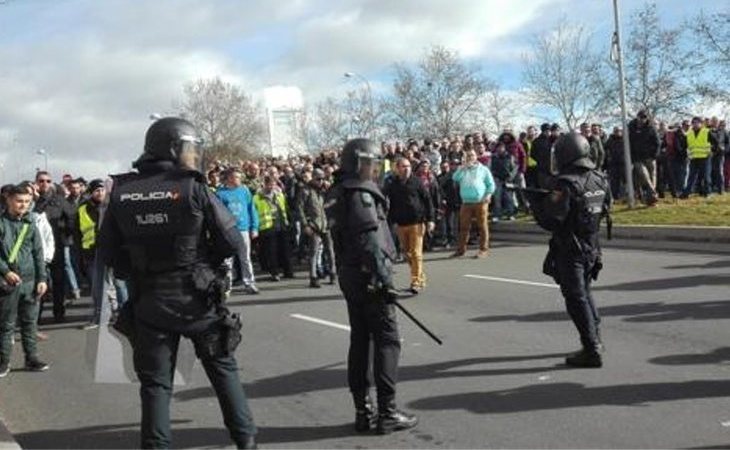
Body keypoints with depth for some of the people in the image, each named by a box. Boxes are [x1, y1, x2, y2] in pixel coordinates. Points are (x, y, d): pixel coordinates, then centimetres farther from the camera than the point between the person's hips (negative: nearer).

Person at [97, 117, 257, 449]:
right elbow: (232, 242, -10)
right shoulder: (194, 189, -11)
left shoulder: (120, 193, -1)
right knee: (223, 369, 15)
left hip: (147, 302, 2)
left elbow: (108, 253, 2)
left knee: (155, 382, 11)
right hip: (197, 298, -2)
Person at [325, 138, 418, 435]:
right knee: (386, 340, -3)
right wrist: (384, 277, -21)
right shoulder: (361, 193, -15)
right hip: (369, 275, -9)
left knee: (360, 340, 13)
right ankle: (387, 412, 0)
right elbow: (369, 239, -22)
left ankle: (363, 411, 18)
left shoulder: (336, 194, 13)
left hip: (348, 275, 9)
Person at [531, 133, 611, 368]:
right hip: (591, 248, 7)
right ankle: (595, 339, 33)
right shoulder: (600, 179, 2)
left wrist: (536, 203, -3)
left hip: (569, 253, -7)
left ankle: (592, 351, 0)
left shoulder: (566, 184, -21)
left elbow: (550, 221, -22)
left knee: (577, 299, -1)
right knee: (585, 293, 24)